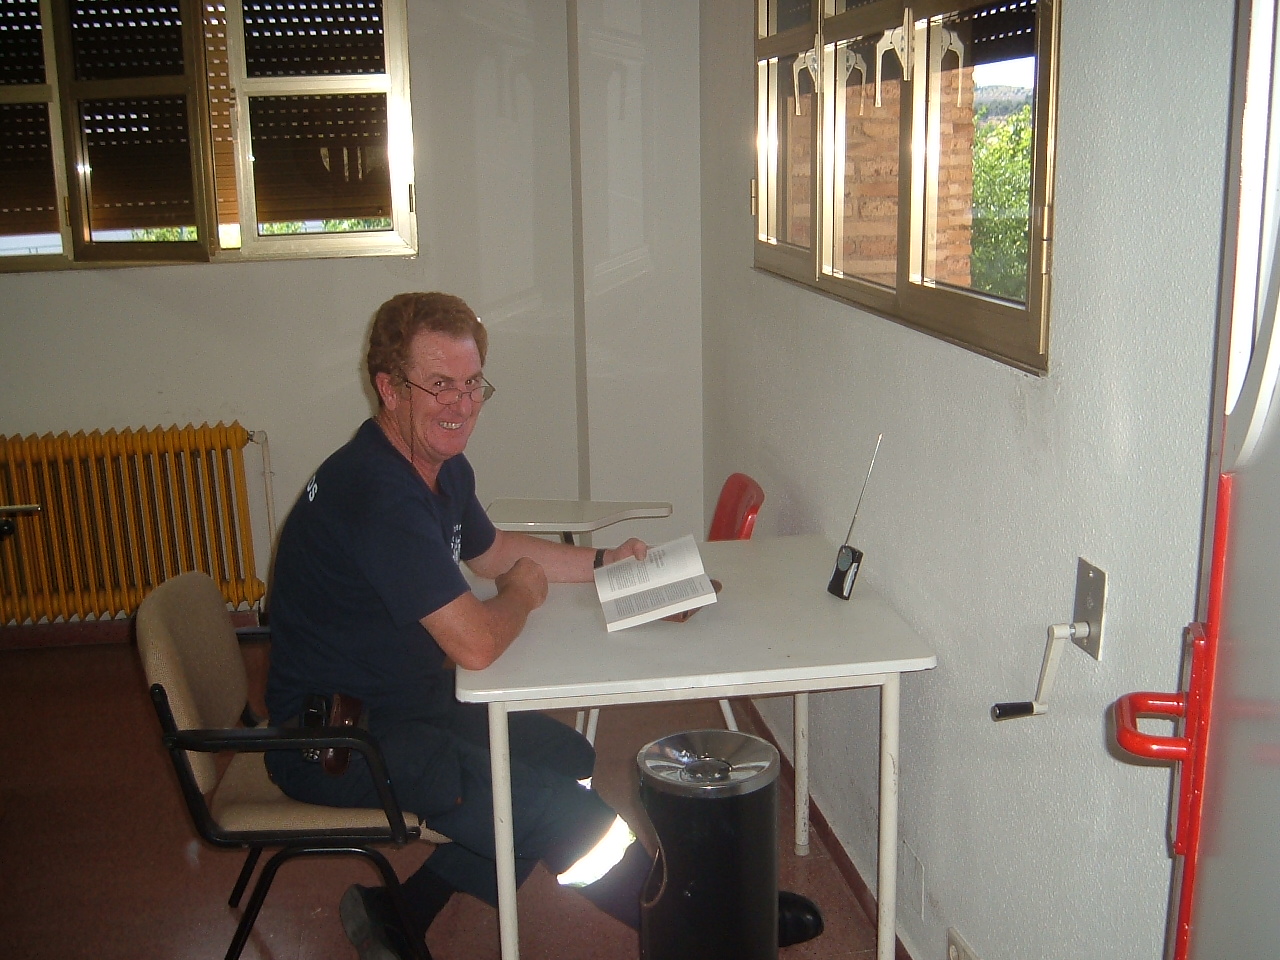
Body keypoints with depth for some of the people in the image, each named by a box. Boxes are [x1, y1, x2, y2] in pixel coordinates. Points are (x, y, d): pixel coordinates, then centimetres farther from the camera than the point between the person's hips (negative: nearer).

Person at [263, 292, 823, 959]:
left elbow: (491, 550, 24)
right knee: (565, 814, -15)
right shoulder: (378, 493, -28)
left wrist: (603, 561, 10)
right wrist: (524, 593, -7)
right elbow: (476, 644, -30)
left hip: (405, 700, 11)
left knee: (565, 754, 14)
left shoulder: (441, 466, 5)